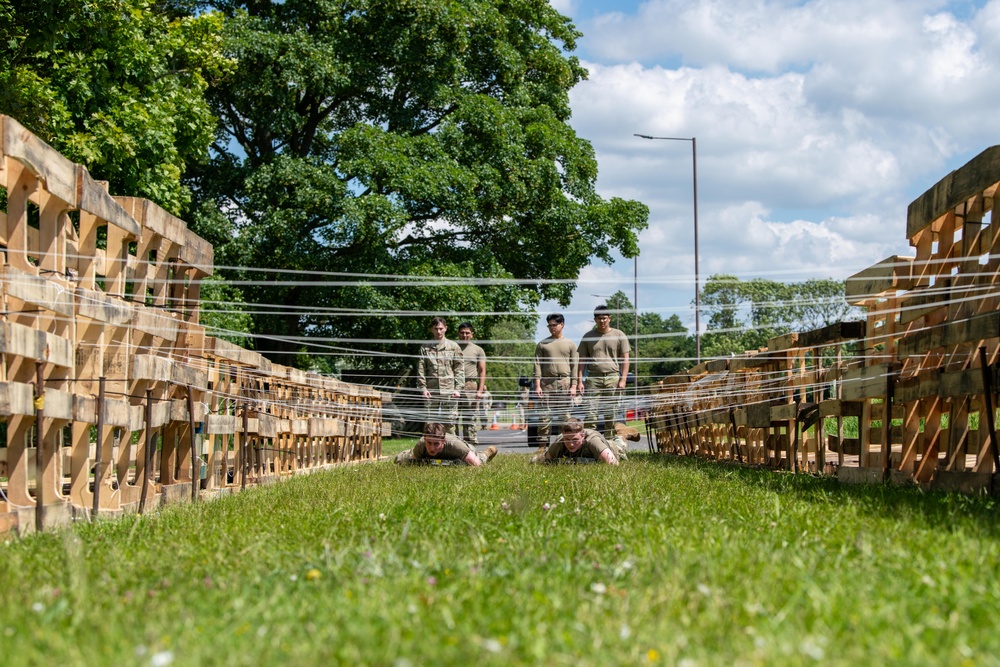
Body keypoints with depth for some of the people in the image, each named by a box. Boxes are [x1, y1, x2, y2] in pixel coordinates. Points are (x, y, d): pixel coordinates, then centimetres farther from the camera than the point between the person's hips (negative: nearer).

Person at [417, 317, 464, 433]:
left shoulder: (453, 346, 8)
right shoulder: (425, 348, 10)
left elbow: (459, 369, 5)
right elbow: (421, 370, 7)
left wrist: (457, 388, -4)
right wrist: (423, 387, -4)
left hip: (449, 390, -1)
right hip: (431, 391, 1)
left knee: (449, 423, -3)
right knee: (430, 422, 0)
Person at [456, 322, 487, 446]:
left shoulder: (478, 350, 12)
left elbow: (482, 371, 8)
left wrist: (480, 390, -2)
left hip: (471, 386, 0)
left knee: (471, 418, -1)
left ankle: (471, 444, 1)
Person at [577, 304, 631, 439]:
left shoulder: (619, 336, 8)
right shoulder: (588, 337, 13)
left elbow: (625, 359, 6)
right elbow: (582, 360, 13)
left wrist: (623, 379, -4)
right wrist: (579, 380, 3)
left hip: (612, 378, -1)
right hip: (593, 378, 1)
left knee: (611, 413, 0)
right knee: (590, 413, -8)